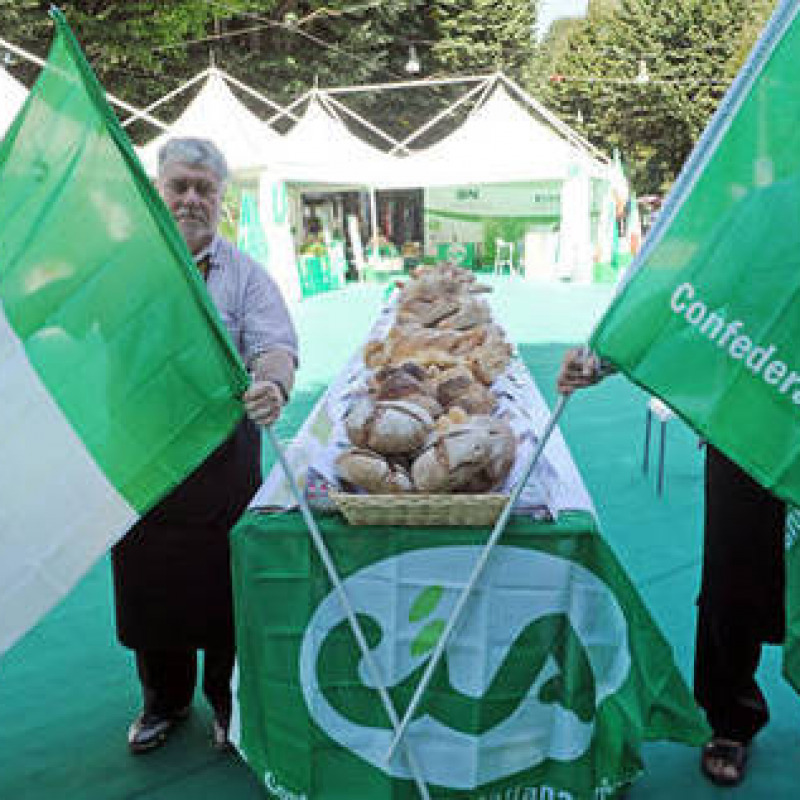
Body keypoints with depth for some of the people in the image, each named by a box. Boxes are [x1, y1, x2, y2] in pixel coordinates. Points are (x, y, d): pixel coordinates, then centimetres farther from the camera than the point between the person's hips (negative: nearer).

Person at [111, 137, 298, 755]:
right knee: (148, 583, 13)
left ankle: (229, 702, 30)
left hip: (221, 455, -2)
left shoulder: (244, 275, 1)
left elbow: (275, 348, -12)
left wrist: (273, 386, -33)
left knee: (223, 586, 7)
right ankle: (164, 701, 36)